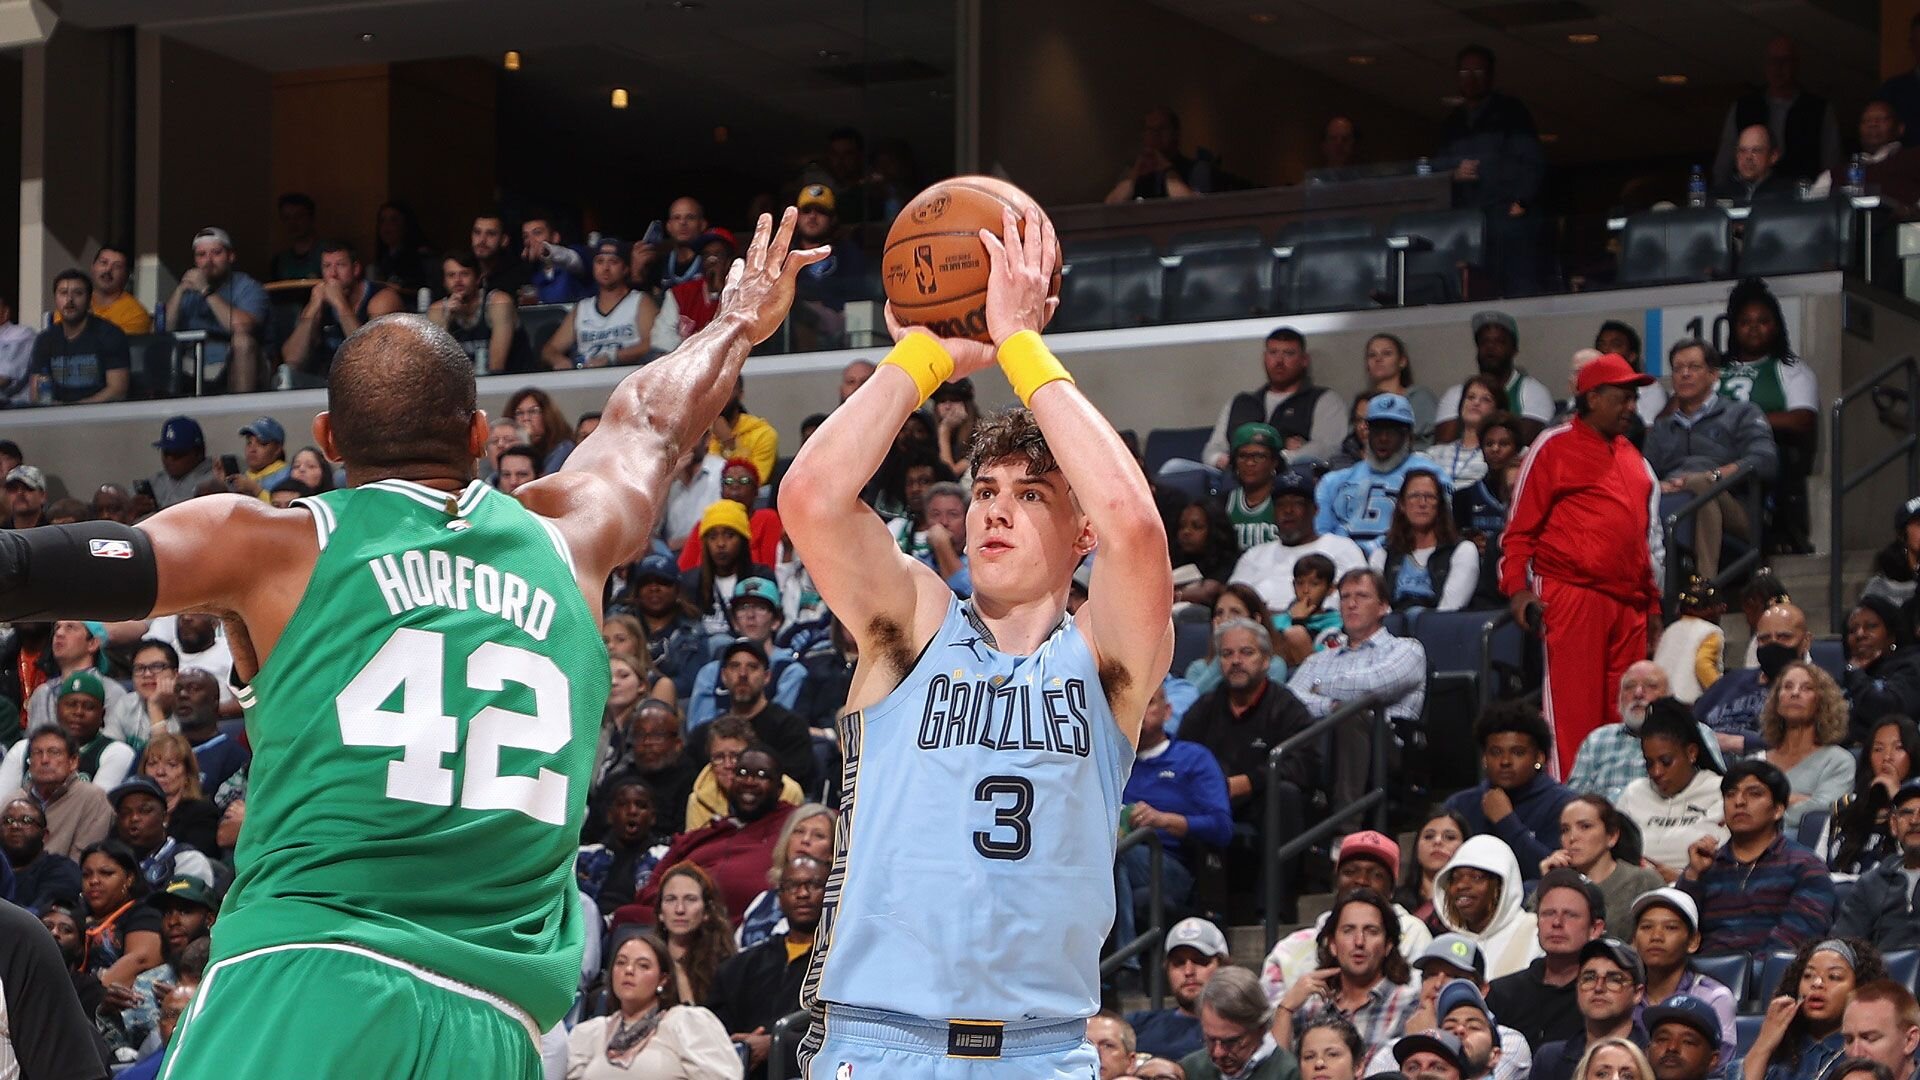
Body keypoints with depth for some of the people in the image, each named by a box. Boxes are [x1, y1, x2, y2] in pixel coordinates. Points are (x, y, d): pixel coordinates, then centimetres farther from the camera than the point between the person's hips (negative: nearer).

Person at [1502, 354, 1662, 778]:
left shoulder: (1633, 459, 22)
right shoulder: (1554, 448, 1)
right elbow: (1520, 526, -2)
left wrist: (1652, 602, 24)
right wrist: (1517, 587, -13)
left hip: (1627, 600, 7)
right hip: (1571, 595, -7)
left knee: (1624, 711, 6)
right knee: (1573, 706, -10)